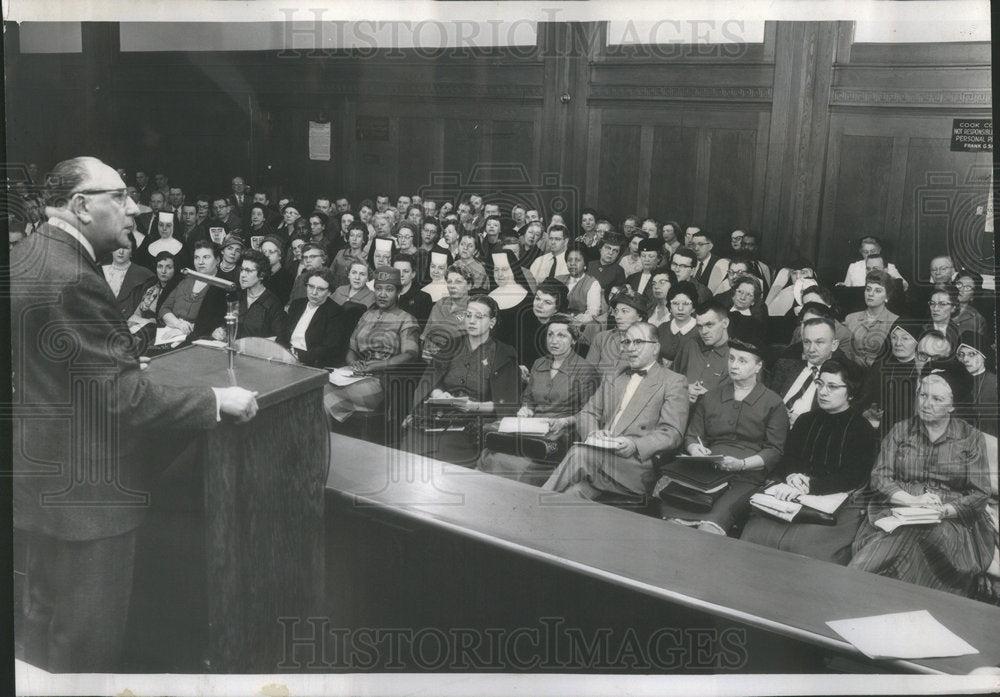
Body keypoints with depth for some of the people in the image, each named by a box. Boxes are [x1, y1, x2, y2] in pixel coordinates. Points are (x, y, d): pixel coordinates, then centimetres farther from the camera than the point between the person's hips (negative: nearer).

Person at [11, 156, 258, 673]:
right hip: (86, 492, -10)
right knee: (88, 647, 7)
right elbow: (127, 401, -27)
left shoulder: (25, 256, 5)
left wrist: (131, 359, 16)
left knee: (43, 622, 25)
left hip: (39, 479, 10)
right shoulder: (71, 280, -26)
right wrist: (217, 399, -18)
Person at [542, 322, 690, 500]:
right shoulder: (612, 379, 26)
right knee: (575, 492, -30)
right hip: (600, 457, 5)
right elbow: (589, 413, 21)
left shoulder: (673, 382, 6)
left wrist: (635, 445, -21)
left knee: (579, 453, -29)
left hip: (639, 465, -4)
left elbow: (672, 433, -4)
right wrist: (592, 433, -4)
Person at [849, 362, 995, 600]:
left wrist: (943, 510, -15)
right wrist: (912, 500, -13)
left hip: (951, 521, 0)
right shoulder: (900, 431, 14)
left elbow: (979, 494, 3)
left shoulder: (971, 438, 10)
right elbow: (879, 477, 6)